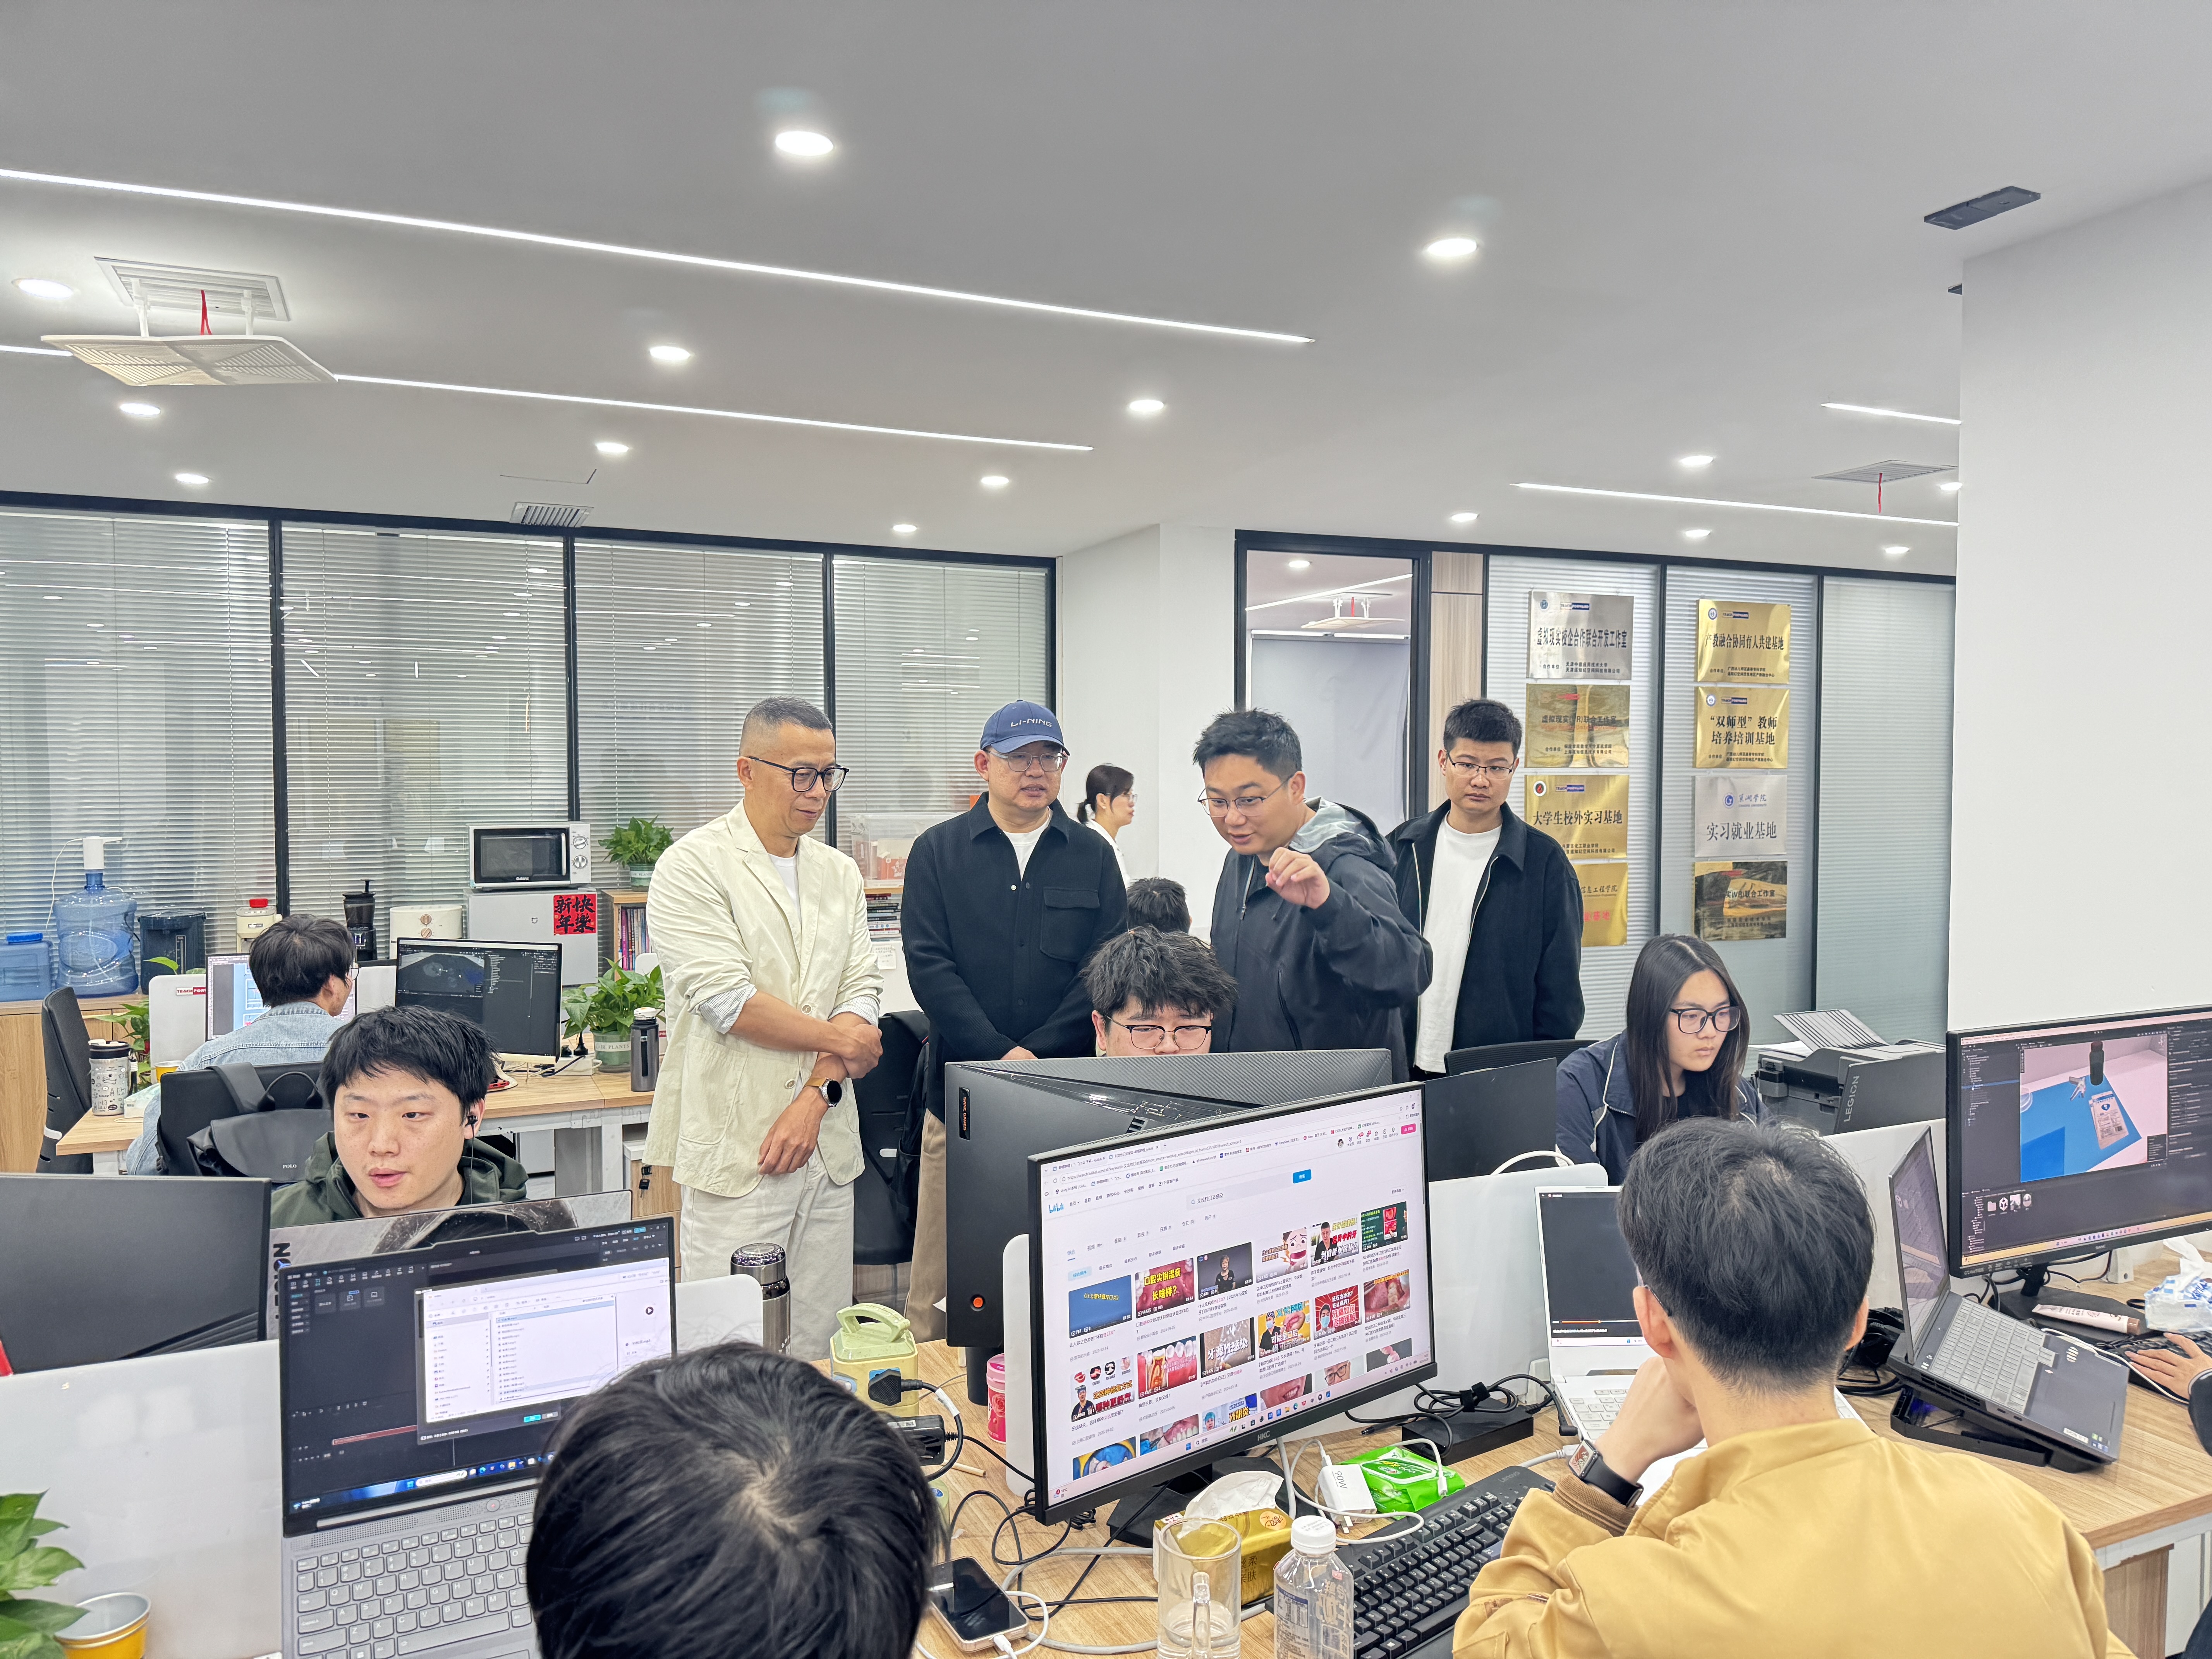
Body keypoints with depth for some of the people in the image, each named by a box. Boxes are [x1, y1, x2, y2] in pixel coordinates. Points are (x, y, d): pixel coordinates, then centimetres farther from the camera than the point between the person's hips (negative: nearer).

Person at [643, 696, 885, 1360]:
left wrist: (816, 1096, -8)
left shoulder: (840, 874, 13)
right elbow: (726, 1000, -15)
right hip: (736, 1151, -5)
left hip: (825, 1144, 6)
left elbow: (862, 993, 6)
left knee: (821, 1347, 11)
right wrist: (836, 1039, -4)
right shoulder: (693, 867, -6)